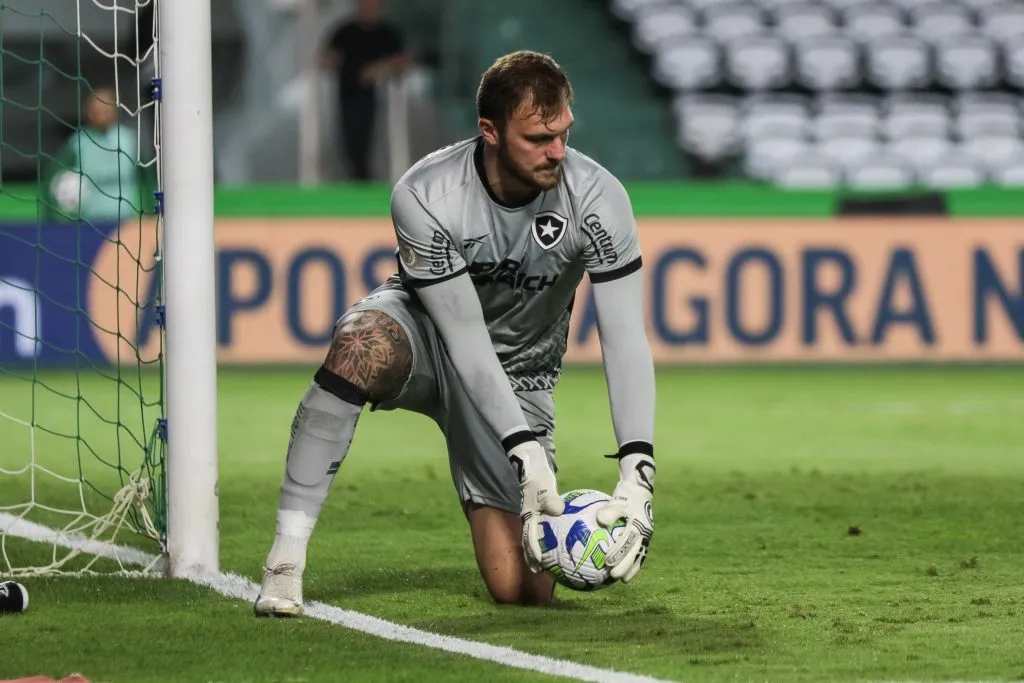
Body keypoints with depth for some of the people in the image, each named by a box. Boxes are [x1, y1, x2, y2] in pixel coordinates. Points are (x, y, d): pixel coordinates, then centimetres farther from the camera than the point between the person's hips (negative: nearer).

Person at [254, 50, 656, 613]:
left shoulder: (597, 198, -24)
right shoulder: (423, 196, -28)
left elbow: (626, 342, -25)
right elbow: (466, 340, -28)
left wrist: (637, 478, -37)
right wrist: (526, 454, -37)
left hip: (516, 374, 2)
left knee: (522, 590, -10)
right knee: (360, 347, -41)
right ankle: (286, 558, -32)